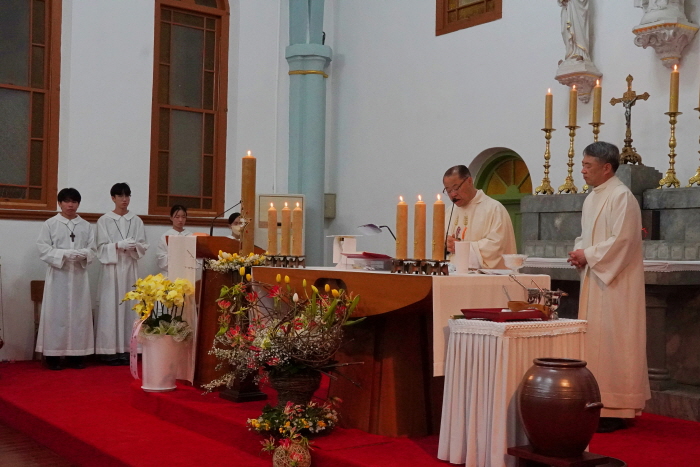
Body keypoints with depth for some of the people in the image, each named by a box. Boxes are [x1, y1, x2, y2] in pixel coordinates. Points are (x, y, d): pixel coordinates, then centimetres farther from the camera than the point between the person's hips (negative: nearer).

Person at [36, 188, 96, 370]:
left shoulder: (86, 226, 10)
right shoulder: (50, 224, 2)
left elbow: (92, 249, 6)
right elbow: (43, 249, -5)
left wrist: (82, 254, -15)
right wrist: (64, 254, -17)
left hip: (79, 275, 3)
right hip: (58, 274, -3)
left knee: (79, 313, 2)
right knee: (56, 313, -3)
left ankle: (75, 354, 8)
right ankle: (53, 355, 1)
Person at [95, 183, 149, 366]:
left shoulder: (136, 220, 10)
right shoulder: (104, 220, 2)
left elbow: (144, 246, 7)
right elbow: (102, 247, -3)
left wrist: (134, 246, -14)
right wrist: (119, 245, -18)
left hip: (131, 268, 2)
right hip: (112, 268, -2)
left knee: (129, 306, 0)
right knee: (111, 306, -5)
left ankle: (126, 349, 3)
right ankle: (111, 350, -3)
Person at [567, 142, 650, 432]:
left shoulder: (621, 197, -13)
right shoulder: (592, 198, 15)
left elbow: (621, 240, -21)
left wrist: (588, 255, -13)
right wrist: (580, 252, 3)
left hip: (615, 283, -9)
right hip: (594, 280, 9)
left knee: (612, 341, -6)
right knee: (594, 342, 10)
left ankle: (615, 411, 2)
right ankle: (599, 404, 18)